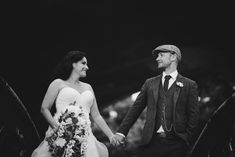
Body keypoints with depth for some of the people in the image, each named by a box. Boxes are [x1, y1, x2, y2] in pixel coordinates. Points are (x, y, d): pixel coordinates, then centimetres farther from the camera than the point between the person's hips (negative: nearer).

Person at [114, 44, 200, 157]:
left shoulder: (189, 85, 5)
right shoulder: (149, 83, 14)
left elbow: (193, 116, 3)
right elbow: (135, 109, 11)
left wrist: (187, 141, -5)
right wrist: (121, 132, 1)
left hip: (176, 144, -2)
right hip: (151, 142, 2)